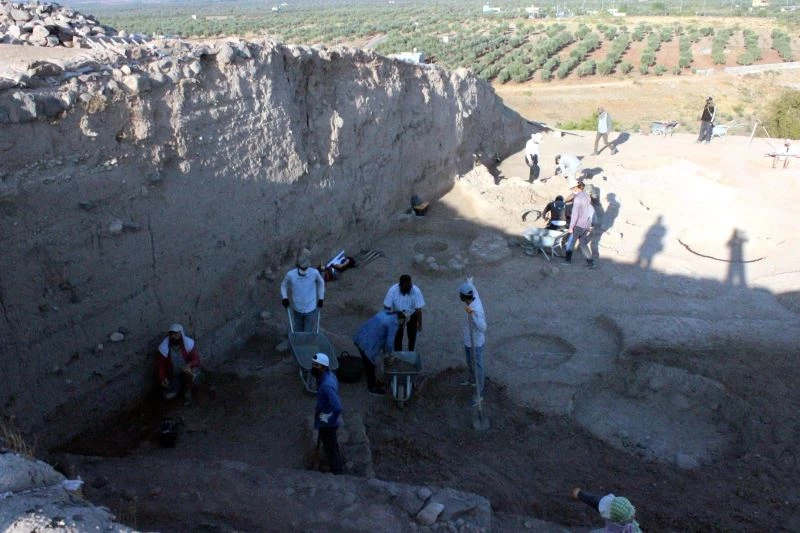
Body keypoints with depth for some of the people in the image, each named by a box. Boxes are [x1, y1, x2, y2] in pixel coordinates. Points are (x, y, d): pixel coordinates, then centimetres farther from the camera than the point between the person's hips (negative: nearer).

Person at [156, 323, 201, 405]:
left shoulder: (189, 344, -20)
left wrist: (188, 365, -39)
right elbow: (160, 364, -7)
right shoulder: (164, 347, -16)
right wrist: (162, 379, -20)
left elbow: (196, 360, -18)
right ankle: (180, 385, 19)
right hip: (173, 375, 2)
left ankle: (188, 390, -3)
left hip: (186, 370, -2)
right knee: (168, 396, -15)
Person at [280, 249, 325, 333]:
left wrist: (321, 298, 5)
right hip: (297, 309, 2)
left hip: (311, 309, -2)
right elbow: (284, 284, 5)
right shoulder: (290, 274, -17)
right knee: (298, 332, 19)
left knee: (308, 333, 1)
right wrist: (284, 298, -8)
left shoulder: (314, 273, -18)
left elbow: (321, 282, 5)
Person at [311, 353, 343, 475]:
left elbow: (338, 407, -35)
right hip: (326, 421, 9)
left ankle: (335, 474, 27)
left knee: (330, 450, 10)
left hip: (327, 423, -9)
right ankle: (337, 469, 44)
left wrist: (330, 420, -21)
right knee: (332, 447, 26)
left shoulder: (326, 385, -33)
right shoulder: (329, 375, -4)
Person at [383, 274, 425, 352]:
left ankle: (411, 353, 45)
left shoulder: (416, 291, -34)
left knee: (412, 335, 18)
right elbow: (387, 307, -23)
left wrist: (419, 324, -14)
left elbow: (418, 310, -23)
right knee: (397, 336, 13)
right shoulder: (393, 290, -33)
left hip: (411, 316, 0)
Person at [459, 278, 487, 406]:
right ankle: (472, 379, 56)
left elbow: (483, 327, -48)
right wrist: (470, 283, 32)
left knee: (478, 367, 8)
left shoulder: (476, 309, -38)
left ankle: (480, 393, 24)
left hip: (475, 343, -9)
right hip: (468, 340, 9)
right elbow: (474, 289, 13)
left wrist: (472, 314, -58)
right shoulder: (474, 298, -12)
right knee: (469, 362, 31)